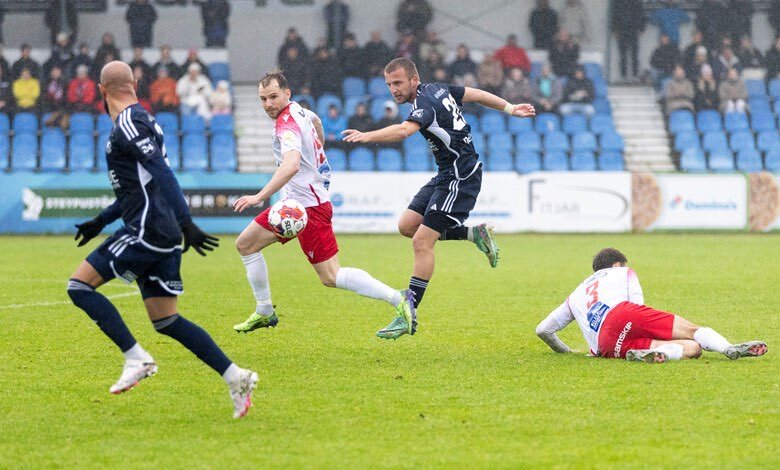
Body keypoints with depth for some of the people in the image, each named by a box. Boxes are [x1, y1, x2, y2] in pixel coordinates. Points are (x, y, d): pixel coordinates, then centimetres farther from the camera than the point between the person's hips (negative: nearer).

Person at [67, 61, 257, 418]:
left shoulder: (128, 125, -11)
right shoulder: (141, 121, 20)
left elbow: (163, 176, -21)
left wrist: (186, 225, -27)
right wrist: (100, 222, 31)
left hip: (147, 231, -9)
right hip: (162, 239, 9)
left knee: (80, 285, -5)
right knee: (165, 321, 9)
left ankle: (136, 359, -11)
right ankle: (234, 377, 3)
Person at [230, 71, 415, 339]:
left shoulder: (287, 125, -22)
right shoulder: (297, 110, 7)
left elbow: (291, 165, -40)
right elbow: (316, 121, 32)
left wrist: (260, 197, -46)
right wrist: (317, 155, 41)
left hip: (309, 204, -10)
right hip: (295, 202, 10)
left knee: (330, 277, -11)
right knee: (245, 244, 12)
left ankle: (397, 298, -12)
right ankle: (264, 313, 20)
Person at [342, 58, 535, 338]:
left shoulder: (425, 105, -23)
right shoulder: (437, 89, 6)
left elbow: (403, 131, -44)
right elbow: (478, 95, 17)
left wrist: (367, 136, -58)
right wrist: (511, 109, 29)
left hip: (461, 178, -10)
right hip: (446, 176, 10)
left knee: (422, 240, -14)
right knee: (407, 225, 7)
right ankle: (475, 234, 18)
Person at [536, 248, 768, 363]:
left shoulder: (575, 296, 38)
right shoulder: (622, 272, 29)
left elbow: (543, 330, 36)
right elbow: (636, 301, 12)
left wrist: (564, 351, 51)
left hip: (606, 345, 3)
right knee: (692, 332, -2)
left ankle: (644, 354, -36)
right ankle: (730, 349, -33)